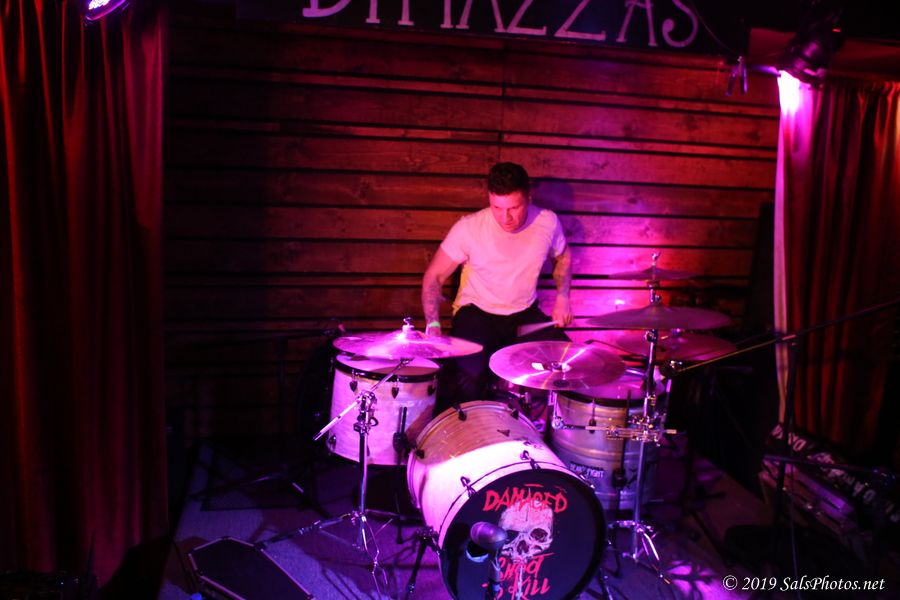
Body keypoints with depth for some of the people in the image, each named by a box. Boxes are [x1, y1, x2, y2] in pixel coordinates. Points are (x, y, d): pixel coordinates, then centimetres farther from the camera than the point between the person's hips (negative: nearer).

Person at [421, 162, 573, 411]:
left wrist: (562, 297, -3)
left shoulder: (548, 222, -10)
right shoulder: (469, 227, -19)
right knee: (468, 374, -30)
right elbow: (434, 276, -11)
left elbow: (563, 257, 13)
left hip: (525, 315, 3)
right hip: (476, 313, -3)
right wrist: (433, 324, -25)